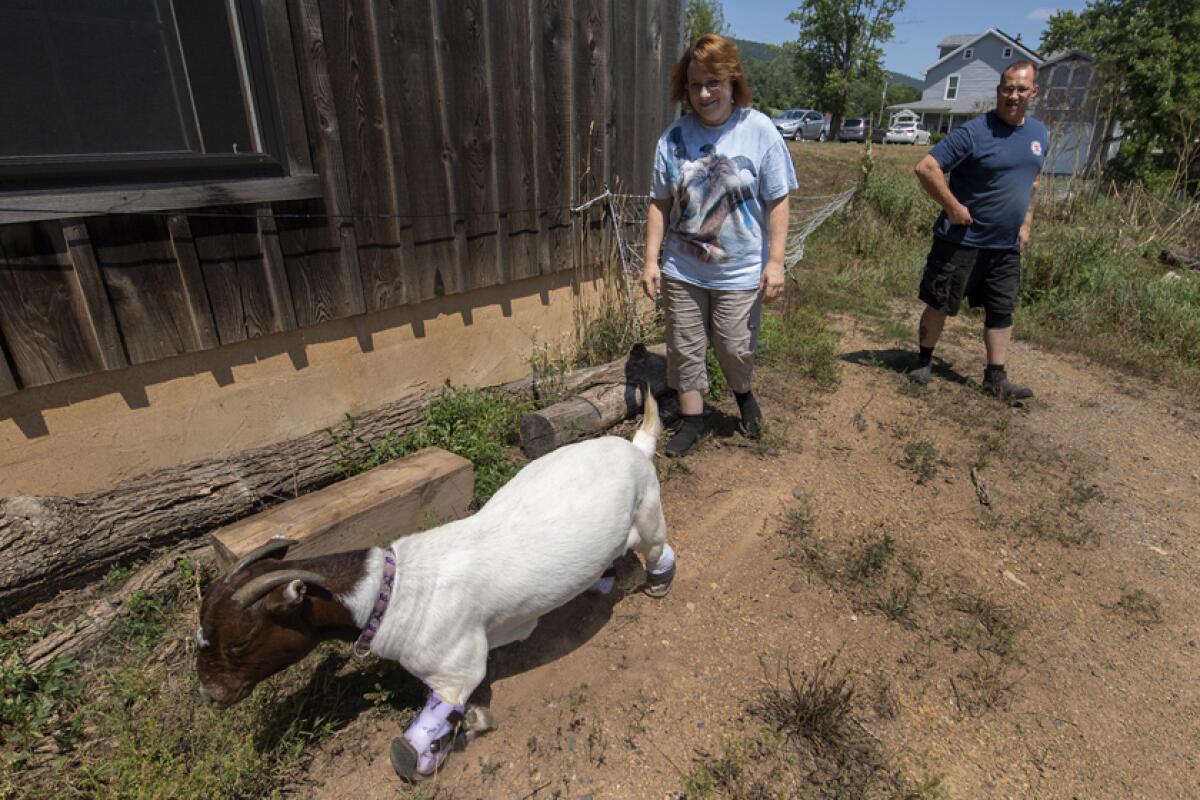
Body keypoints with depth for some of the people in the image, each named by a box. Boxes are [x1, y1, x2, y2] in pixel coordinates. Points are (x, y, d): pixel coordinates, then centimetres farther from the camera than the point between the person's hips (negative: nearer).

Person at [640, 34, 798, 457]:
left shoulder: (758, 130, -7)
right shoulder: (674, 136, -1)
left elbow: (777, 201, -5)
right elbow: (659, 203, 2)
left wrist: (775, 261, -9)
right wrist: (651, 260, -3)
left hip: (739, 272, -2)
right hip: (681, 270, 3)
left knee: (734, 348, 3)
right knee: (684, 348, 9)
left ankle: (743, 394, 38)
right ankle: (692, 419, 28)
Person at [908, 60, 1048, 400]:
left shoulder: (1039, 133, 9)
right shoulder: (973, 132, -13)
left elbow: (1032, 182, 21)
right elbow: (926, 168, -20)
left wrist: (1026, 223, 12)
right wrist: (953, 207, -18)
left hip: (1007, 246, 6)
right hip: (961, 241, -6)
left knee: (1001, 311, 9)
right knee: (939, 305, 2)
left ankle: (996, 378, 19)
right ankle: (924, 362, 22)